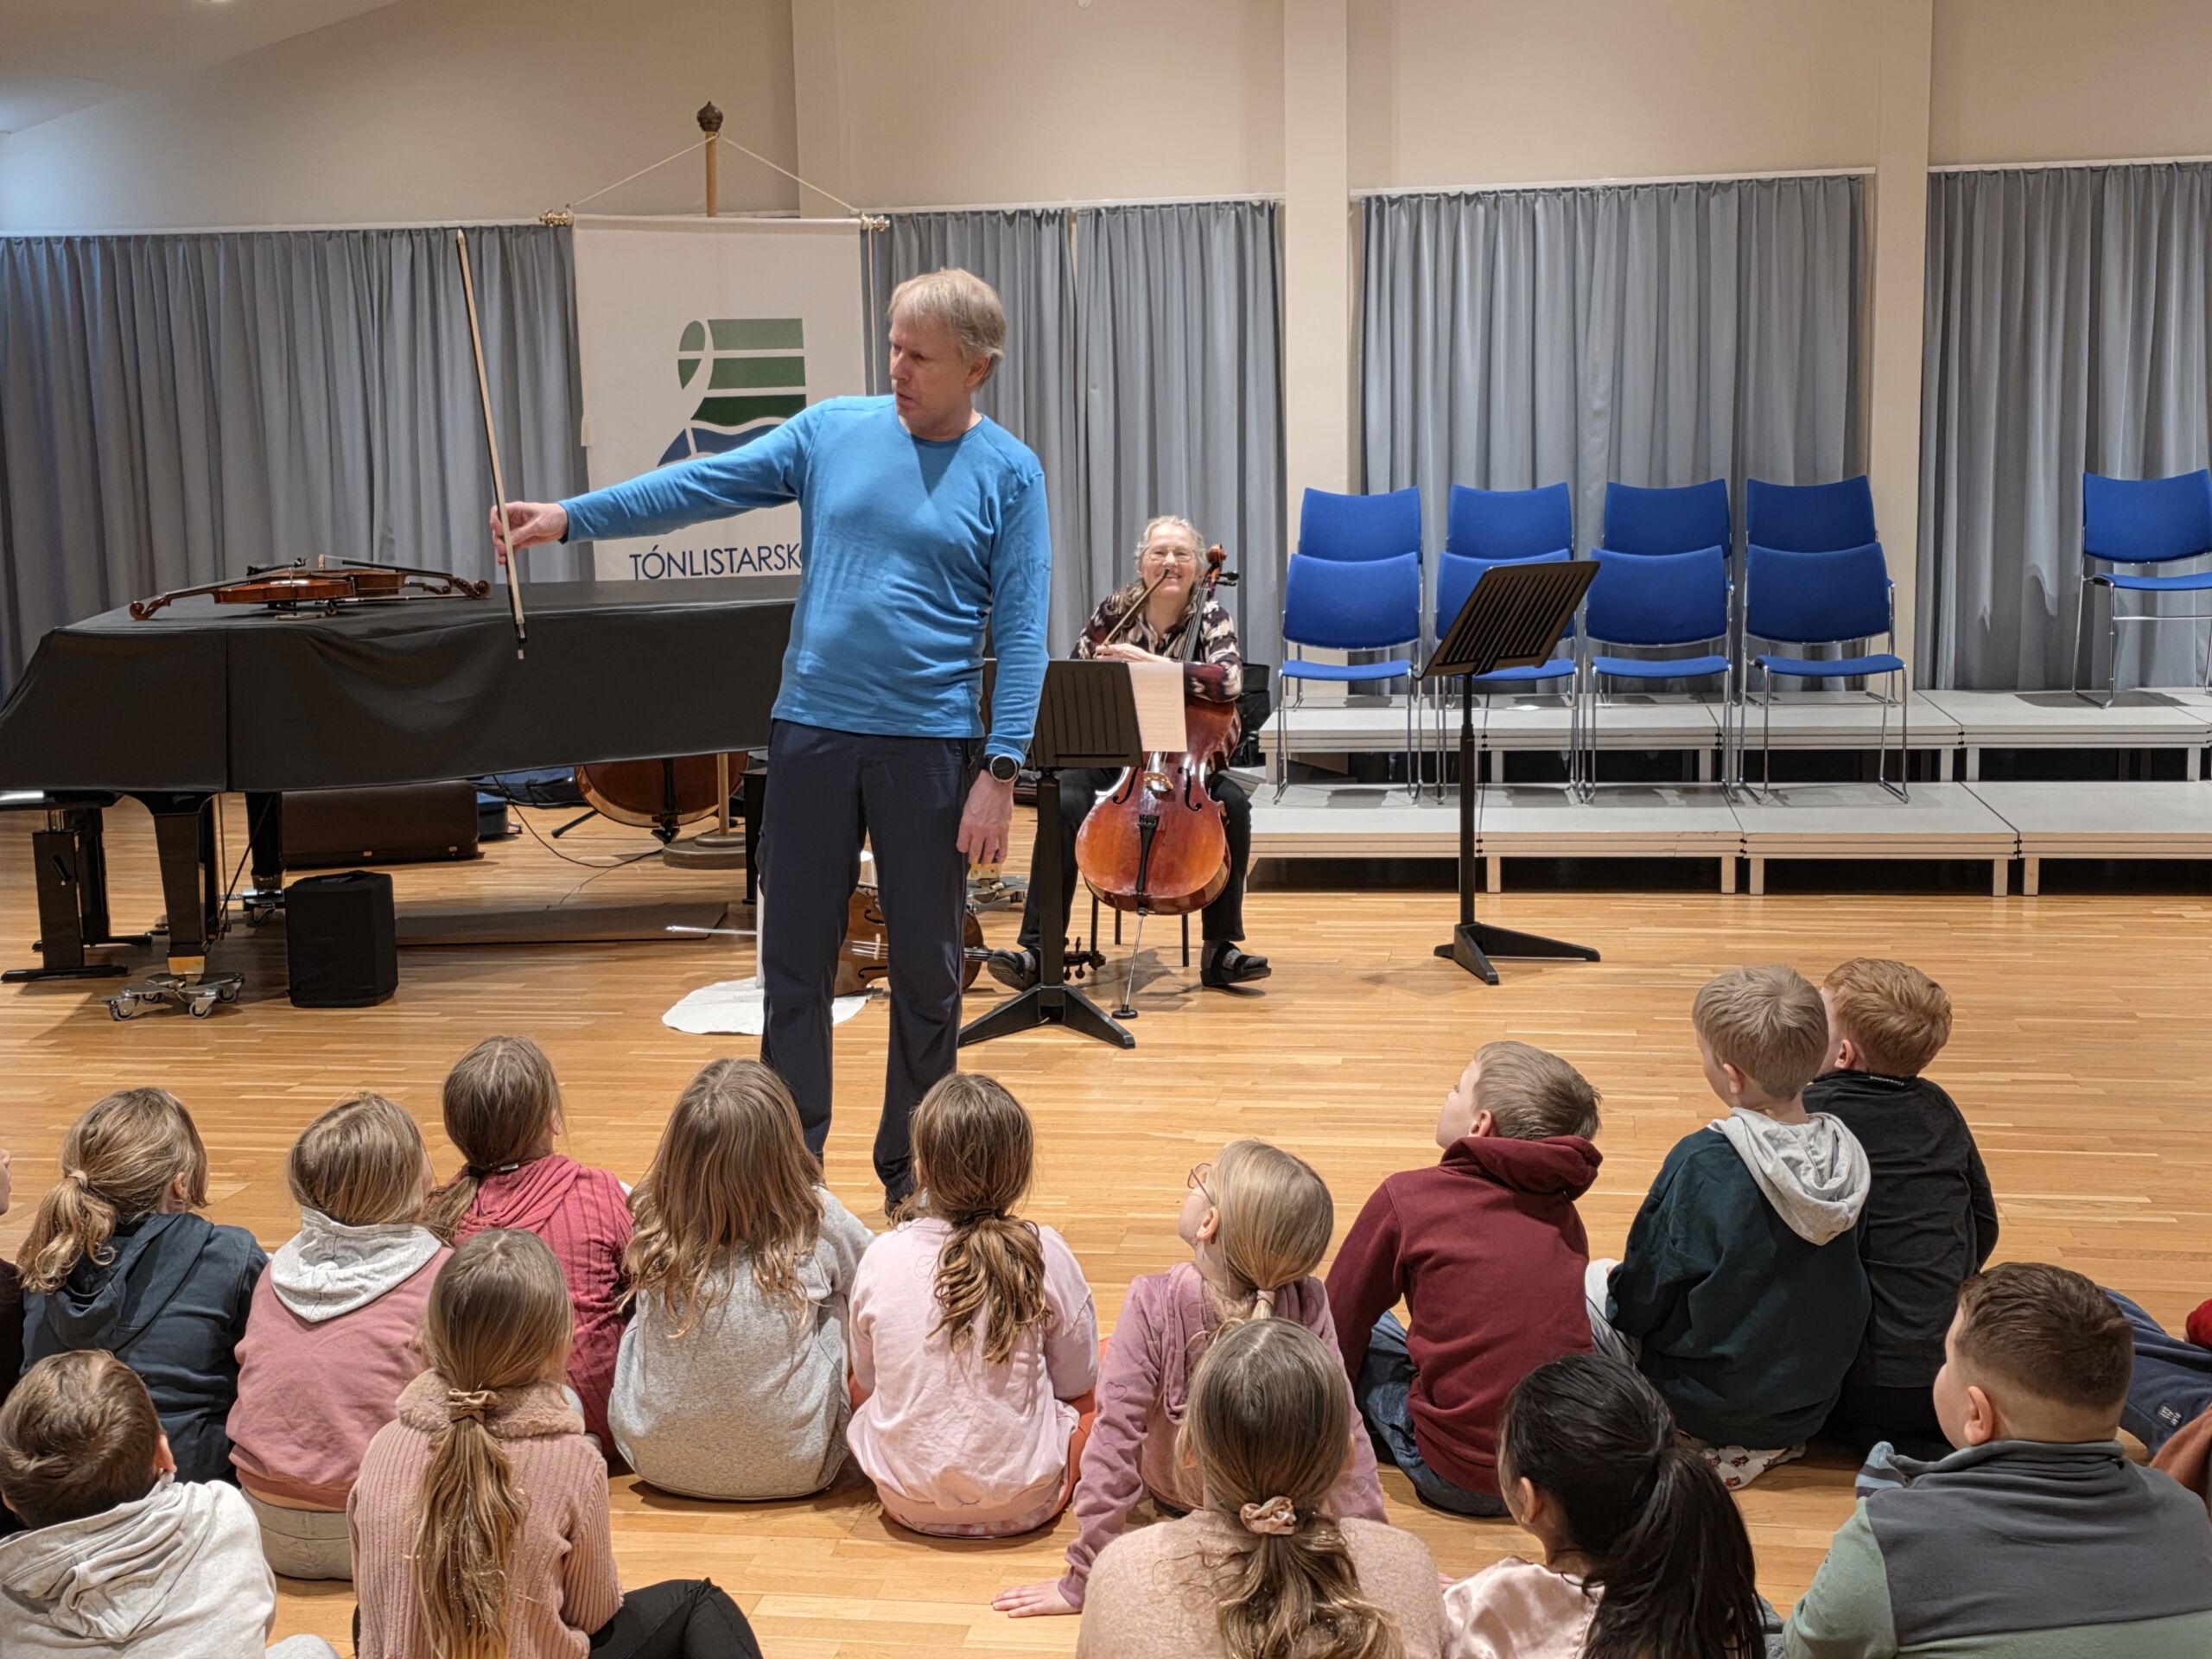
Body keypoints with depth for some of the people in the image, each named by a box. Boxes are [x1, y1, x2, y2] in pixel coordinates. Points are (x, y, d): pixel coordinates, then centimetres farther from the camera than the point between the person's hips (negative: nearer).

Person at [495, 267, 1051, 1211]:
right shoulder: (833, 432, 5)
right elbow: (706, 486, 3)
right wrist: (572, 516, -6)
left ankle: (910, 1172, 23)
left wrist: (1001, 773, -13)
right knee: (794, 955, 7)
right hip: (812, 730, 3)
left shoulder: (1008, 474, -3)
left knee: (926, 970, 7)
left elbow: (1021, 634, -7)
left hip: (929, 745, -2)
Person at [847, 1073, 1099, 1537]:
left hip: (906, 1504, 2)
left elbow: (866, 1385, 5)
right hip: (1025, 1506, -2)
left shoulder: (882, 1258, -10)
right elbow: (1077, 1383, 0)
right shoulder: (1044, 1254, -14)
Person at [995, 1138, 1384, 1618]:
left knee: (1109, 1356, 21)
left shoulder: (1154, 1303, -35)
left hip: (1173, 1491, -2)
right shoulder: (1309, 1304, -27)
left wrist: (1080, 1582, -27)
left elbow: (1116, 1437, -34)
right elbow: (1345, 1437, -23)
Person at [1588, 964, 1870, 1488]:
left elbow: (1644, 1298, -17)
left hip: (1707, 1405, -6)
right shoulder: (1844, 1154, -9)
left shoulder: (1702, 1162, -26)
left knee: (1591, 1281, 13)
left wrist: (1619, 1288, 6)